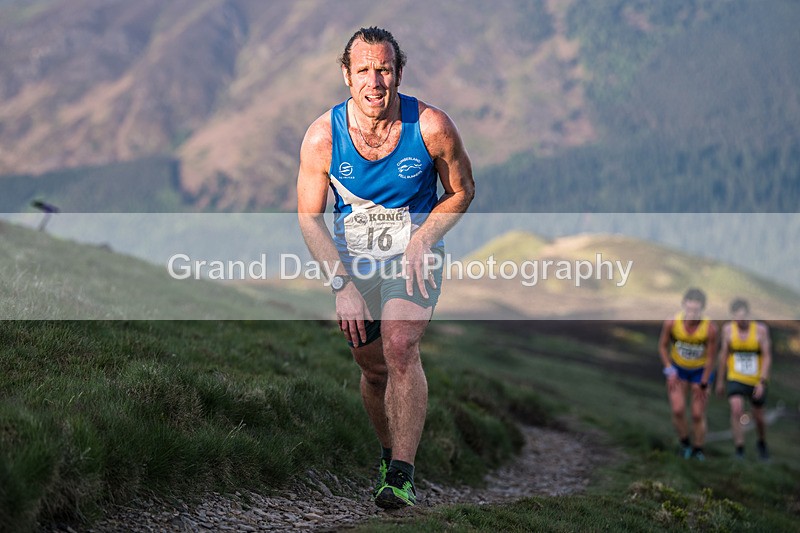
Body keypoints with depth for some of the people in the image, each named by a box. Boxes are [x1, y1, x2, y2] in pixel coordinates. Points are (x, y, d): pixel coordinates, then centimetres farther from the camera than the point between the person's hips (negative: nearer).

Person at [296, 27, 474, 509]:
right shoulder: (322, 137, -15)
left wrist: (421, 241, -16)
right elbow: (309, 217, -7)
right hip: (352, 255, 2)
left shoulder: (432, 126, -17)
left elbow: (461, 192, -1)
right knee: (374, 368, 8)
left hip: (415, 251, -2)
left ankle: (402, 475, -23)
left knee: (400, 347, -25)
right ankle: (391, 451, 36)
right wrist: (343, 285, -17)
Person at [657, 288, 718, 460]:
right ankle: (685, 443, 14)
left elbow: (711, 358, -15)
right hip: (677, 370, 1)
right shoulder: (671, 323, -23)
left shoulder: (710, 328, -27)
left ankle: (698, 450, 20)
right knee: (678, 410, -11)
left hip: (700, 371, -1)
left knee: (698, 415, -1)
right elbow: (662, 346, -4)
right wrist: (670, 371, -10)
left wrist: (703, 385, -10)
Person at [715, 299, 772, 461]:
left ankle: (762, 443, 42)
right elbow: (723, 355, 4)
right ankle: (739, 450, -15)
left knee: (758, 417, 12)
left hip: (757, 381, 0)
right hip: (736, 380, 0)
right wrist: (720, 381, 9)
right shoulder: (728, 329, -7)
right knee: (736, 410, -22)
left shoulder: (761, 329, -14)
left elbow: (767, 357, -13)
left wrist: (762, 382, -22)